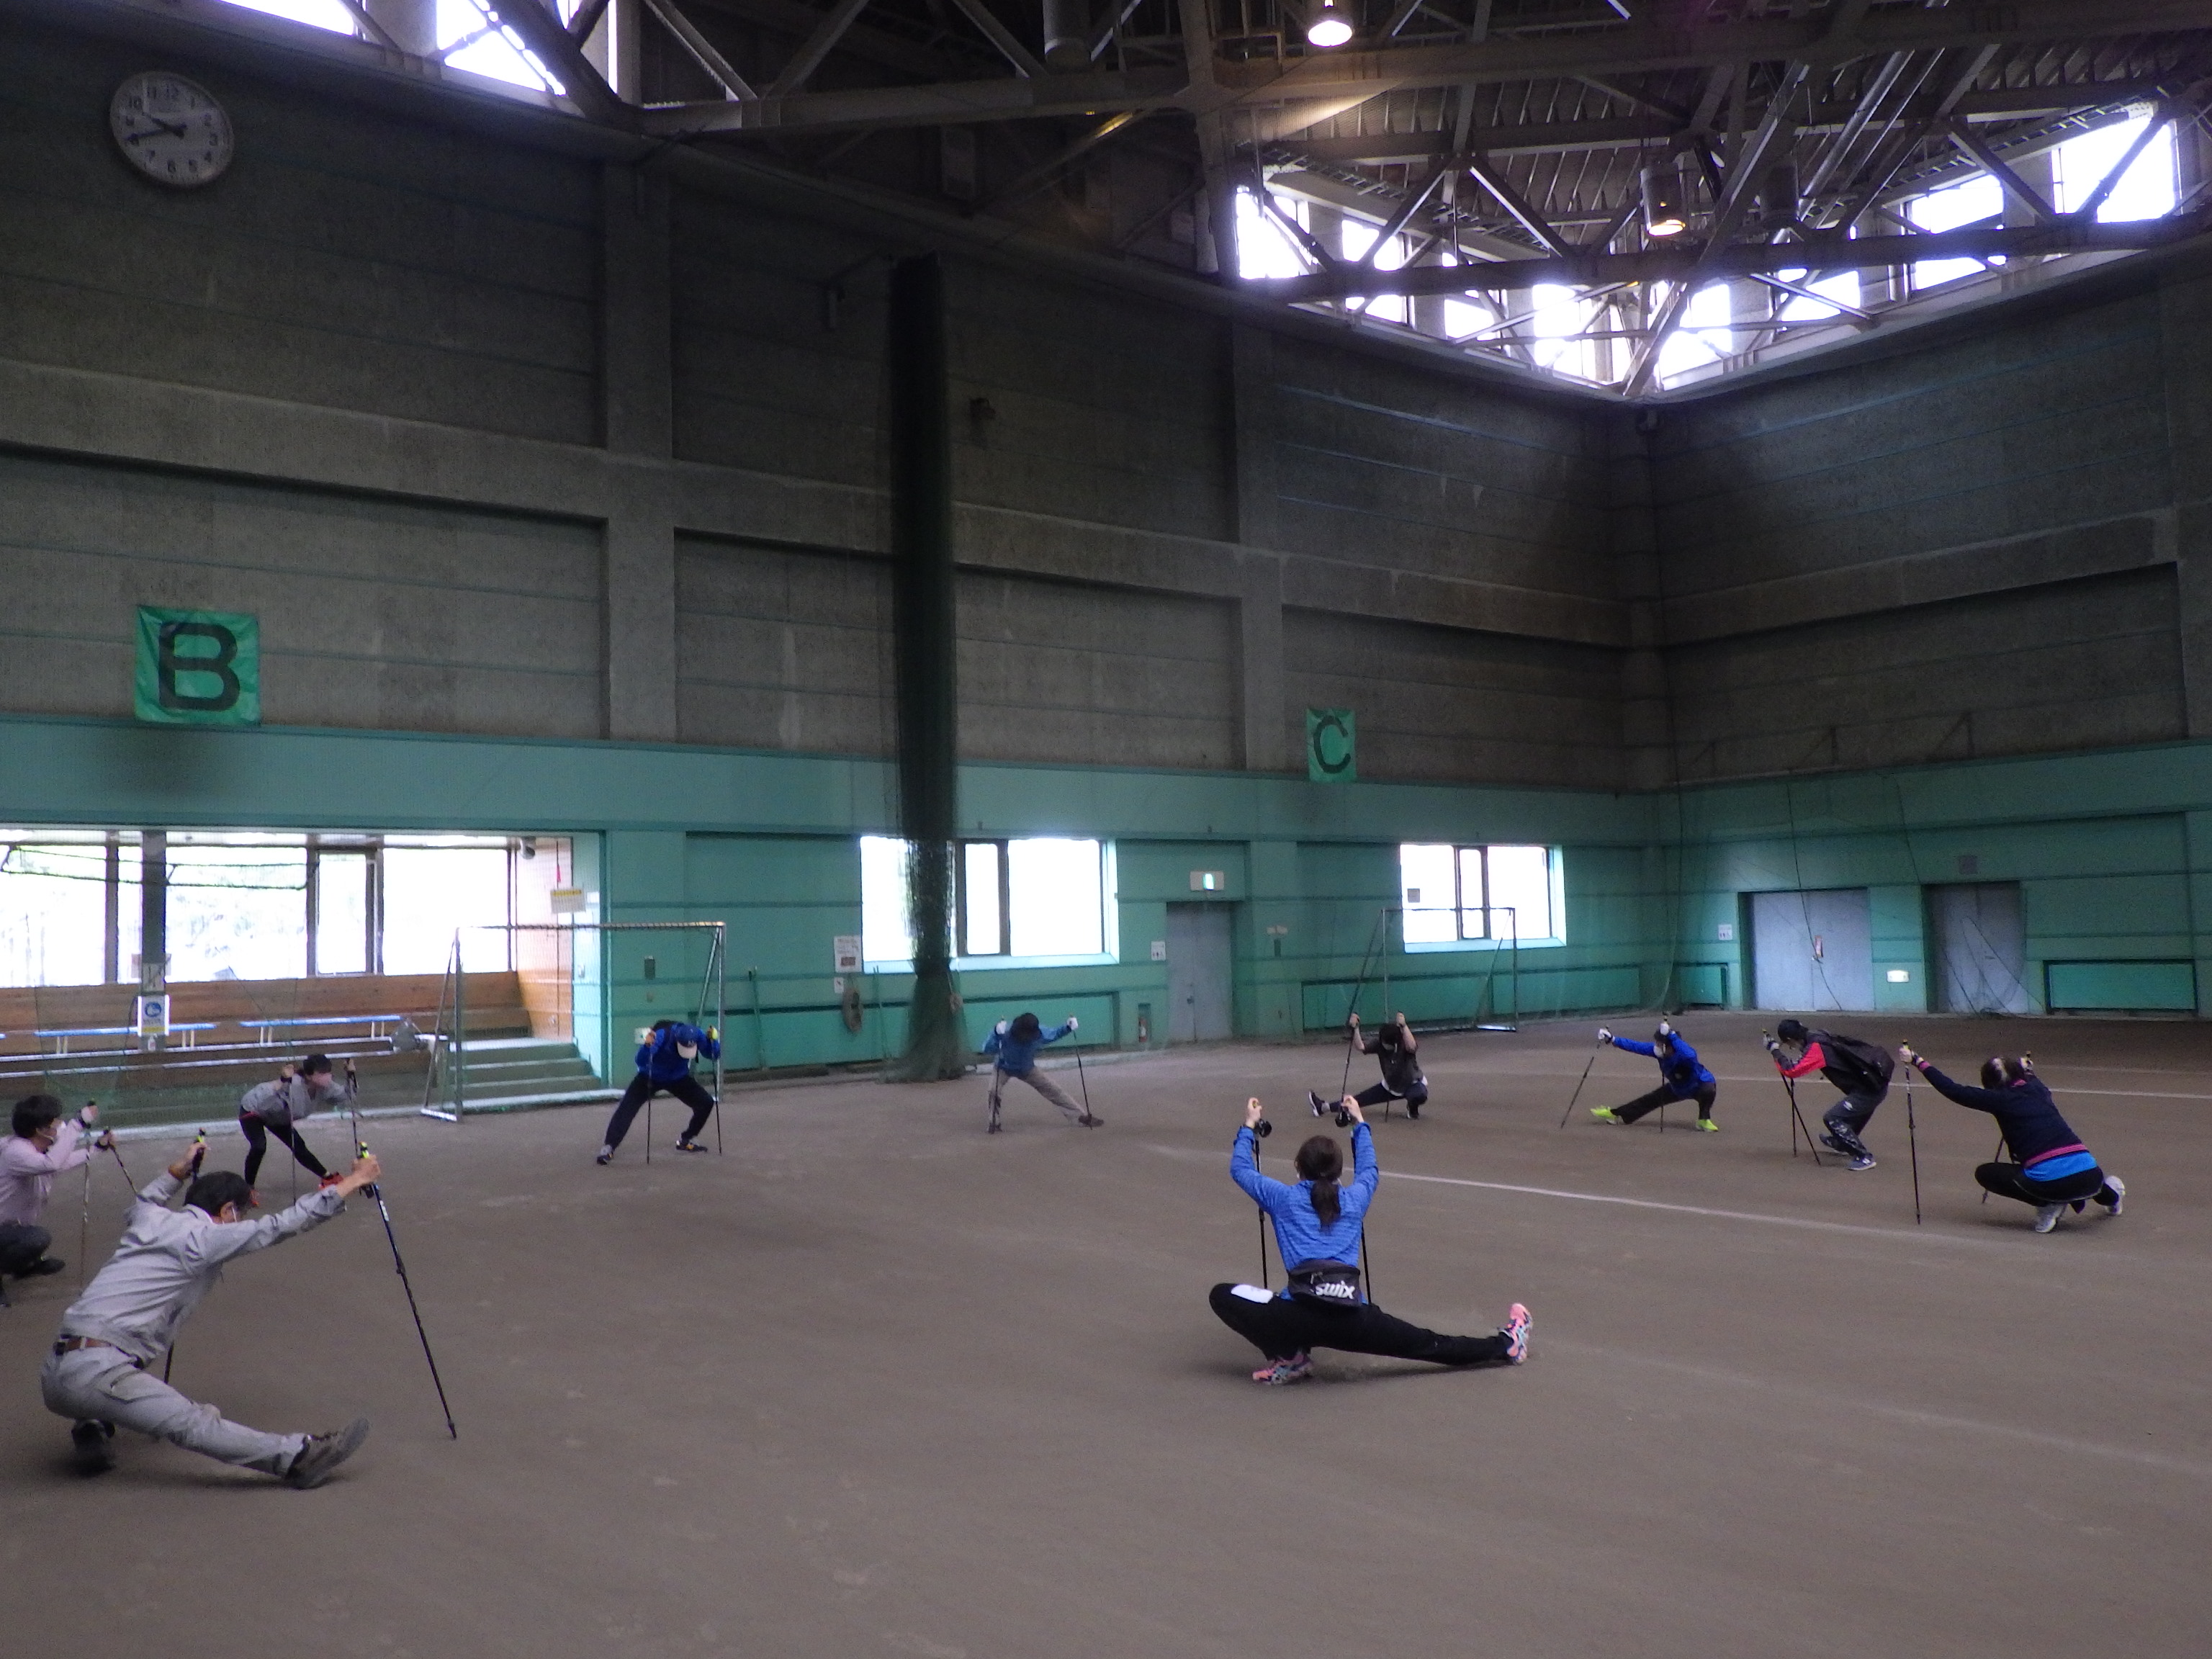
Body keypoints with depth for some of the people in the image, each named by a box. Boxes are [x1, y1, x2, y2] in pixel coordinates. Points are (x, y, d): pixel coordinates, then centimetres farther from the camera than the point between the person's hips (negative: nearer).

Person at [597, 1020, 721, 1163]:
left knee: (706, 1103, -5)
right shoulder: (661, 1036, -38)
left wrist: (712, 1039, -40)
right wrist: (647, 1045, -63)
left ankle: (686, 1140, 13)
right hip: (650, 1077, -3)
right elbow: (641, 1062, -43)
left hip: (679, 1078, 4)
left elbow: (714, 1055, -21)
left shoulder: (697, 1035, -27)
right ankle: (608, 1148, -16)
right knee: (626, 1109, -19)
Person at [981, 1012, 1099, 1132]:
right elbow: (987, 1049, -47)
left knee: (1054, 1090, 0)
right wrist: (996, 1033, -65)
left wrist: (1068, 1028, -27)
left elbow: (1054, 1034, -7)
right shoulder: (1006, 1032, -39)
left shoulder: (1039, 1033, -29)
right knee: (995, 1091, -29)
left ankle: (1082, 1116, 11)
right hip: (1003, 1068, -2)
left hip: (1027, 1069, 2)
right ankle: (994, 1123, -5)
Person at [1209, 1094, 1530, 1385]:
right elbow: (1369, 1170, 40)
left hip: (1302, 1315, -4)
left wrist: (1249, 1127, 39)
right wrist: (1360, 1123, 51)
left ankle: (1289, 1358, 3)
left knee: (1223, 1296, 8)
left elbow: (1240, 1169, 25)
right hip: (1353, 1319, 4)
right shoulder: (1354, 1200, 18)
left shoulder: (1284, 1198, 12)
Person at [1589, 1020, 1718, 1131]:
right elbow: (1636, 1046, -17)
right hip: (1678, 1088, 6)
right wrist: (1613, 1040, -23)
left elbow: (1689, 1055, -66)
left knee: (1708, 1089, -40)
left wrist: (1672, 1035, -64)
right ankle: (1615, 1114, 23)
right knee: (1650, 1100, 11)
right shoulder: (1657, 1050, -23)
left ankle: (1704, 1120, -15)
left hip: (1700, 1085, -6)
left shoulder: (1683, 1054, -41)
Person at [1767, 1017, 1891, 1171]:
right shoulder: (1820, 1036, 6)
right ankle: (1842, 1144, 55)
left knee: (1832, 1118, -8)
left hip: (1869, 1089, -9)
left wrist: (1775, 1051, -13)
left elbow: (1791, 1071, -23)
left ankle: (1864, 1157, -4)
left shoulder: (1816, 1047, -18)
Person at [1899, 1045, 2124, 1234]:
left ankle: (2047, 1205, -1)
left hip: (2051, 1183, -7)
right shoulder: (2038, 1089, 15)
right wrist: (2027, 1069, 60)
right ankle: (2108, 1194, 25)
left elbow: (1954, 1090, 5)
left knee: (1985, 1173, 12)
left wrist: (1919, 1062, 12)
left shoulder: (2000, 1099, 1)